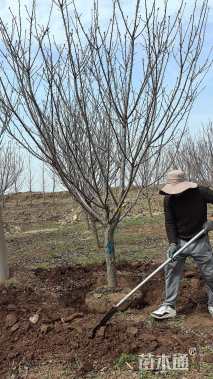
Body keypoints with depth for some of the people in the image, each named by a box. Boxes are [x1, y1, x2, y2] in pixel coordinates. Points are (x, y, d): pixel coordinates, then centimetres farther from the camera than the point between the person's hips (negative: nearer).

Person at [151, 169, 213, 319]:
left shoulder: (201, 192, -17)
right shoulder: (169, 199, -9)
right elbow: (169, 222, -10)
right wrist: (173, 243, -21)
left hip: (200, 242, -2)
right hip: (179, 241, 2)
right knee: (171, 271, -1)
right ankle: (169, 307, 8)